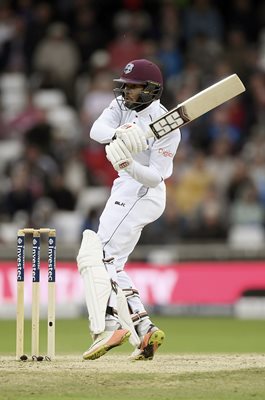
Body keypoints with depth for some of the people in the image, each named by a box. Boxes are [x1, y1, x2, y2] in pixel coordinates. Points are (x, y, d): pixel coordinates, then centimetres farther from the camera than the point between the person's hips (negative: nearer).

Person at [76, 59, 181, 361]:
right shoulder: (123, 104, 2)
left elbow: (155, 176, -21)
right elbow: (97, 130, -16)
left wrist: (129, 165, -39)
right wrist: (118, 134, -38)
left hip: (141, 192, -9)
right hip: (125, 189, 9)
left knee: (97, 257, -20)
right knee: (110, 265, 10)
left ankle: (108, 325, -30)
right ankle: (143, 329, 5)